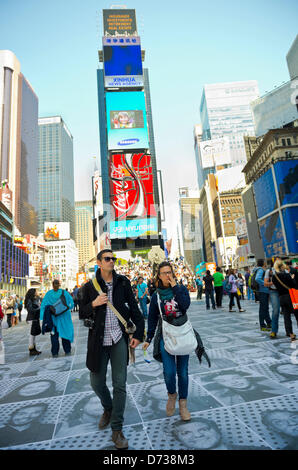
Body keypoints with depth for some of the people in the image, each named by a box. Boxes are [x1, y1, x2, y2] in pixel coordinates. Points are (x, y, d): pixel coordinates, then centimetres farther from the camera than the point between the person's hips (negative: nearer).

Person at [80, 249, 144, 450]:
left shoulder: (123, 282, 0)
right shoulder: (90, 286, 0)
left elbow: (133, 308, 2)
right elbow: (83, 313, 6)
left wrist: (138, 333, -3)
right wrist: (94, 304, -15)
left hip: (119, 338, 0)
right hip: (98, 340, 1)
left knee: (120, 384, 3)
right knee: (97, 383, 12)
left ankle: (117, 429, 21)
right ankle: (108, 409, 44)